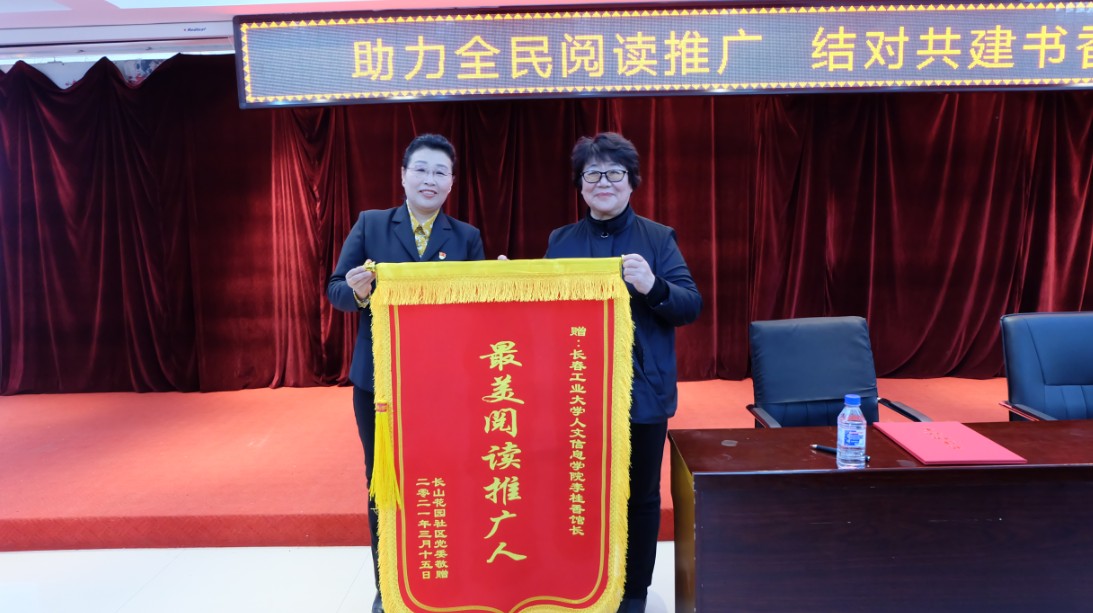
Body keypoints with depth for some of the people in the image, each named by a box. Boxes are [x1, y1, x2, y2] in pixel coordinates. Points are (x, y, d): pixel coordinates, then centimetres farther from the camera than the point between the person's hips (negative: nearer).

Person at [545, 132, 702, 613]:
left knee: (640, 496, 11)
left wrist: (653, 287, -26)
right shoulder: (560, 240, 7)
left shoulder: (658, 238, -1)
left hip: (640, 392, -2)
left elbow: (692, 305, -8)